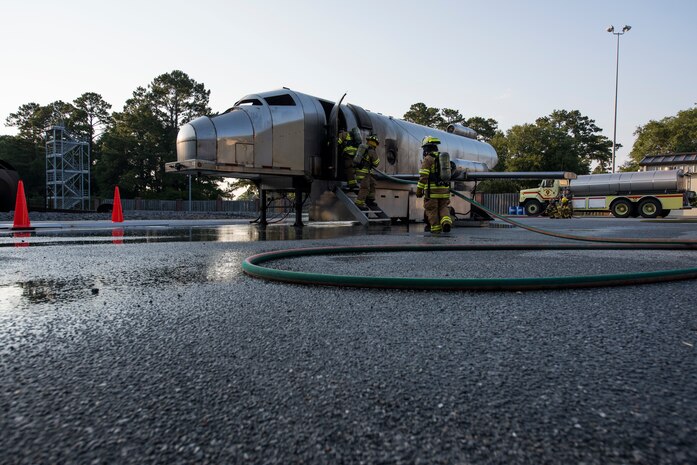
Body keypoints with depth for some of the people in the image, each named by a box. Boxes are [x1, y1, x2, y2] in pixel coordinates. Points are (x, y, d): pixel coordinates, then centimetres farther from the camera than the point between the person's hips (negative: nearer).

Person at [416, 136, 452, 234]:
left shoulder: (428, 159, -7)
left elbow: (423, 176, -14)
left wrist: (419, 190, -10)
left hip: (432, 189, -6)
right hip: (444, 189, 6)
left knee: (432, 210, 5)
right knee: (443, 207, 13)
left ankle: (436, 228, 7)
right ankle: (446, 222, -12)